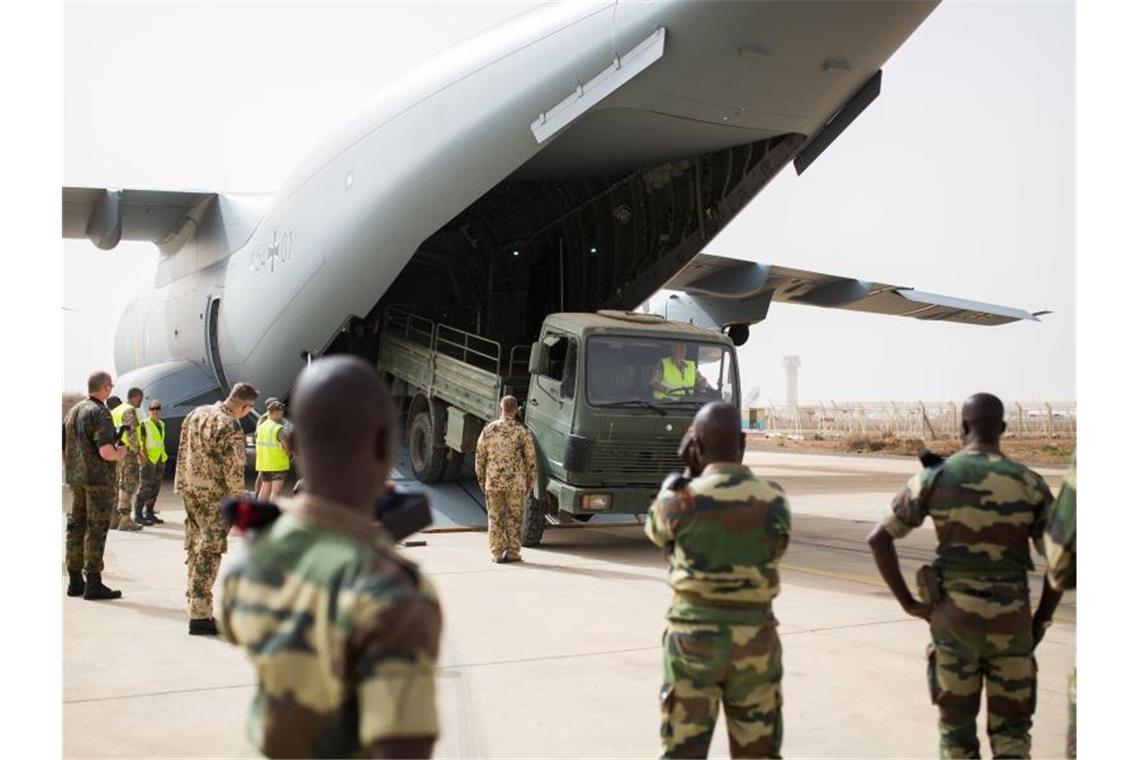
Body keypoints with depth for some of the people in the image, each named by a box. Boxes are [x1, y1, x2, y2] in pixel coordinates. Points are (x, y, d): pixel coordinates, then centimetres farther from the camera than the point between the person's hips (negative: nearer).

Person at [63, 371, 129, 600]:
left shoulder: (73, 411, 11)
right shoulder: (100, 413, -15)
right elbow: (106, 451, -25)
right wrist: (121, 454, -5)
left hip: (75, 478, 8)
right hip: (99, 478, -8)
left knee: (76, 526, 12)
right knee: (96, 529, -4)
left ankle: (75, 581, 18)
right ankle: (93, 584, -1)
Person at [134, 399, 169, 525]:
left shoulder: (161, 424, 12)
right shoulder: (144, 424, -8)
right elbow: (140, 441, -12)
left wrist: (163, 456, 15)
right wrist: (144, 455, -22)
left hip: (160, 459, 7)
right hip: (148, 459, -7)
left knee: (155, 487, 9)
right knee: (145, 487, -8)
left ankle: (149, 513, 15)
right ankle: (138, 515, -4)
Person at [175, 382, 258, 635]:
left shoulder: (196, 414, 8)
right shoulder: (231, 429, -19)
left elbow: (184, 451, 15)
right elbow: (234, 472, -18)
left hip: (189, 491, 8)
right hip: (213, 496, -8)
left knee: (195, 549, 17)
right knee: (209, 553, -3)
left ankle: (195, 604, 27)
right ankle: (200, 616, -1)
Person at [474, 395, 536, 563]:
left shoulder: (488, 429, 0)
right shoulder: (522, 431, -5)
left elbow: (480, 457, 4)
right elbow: (530, 459, -3)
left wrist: (481, 480, 14)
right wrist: (530, 481, 8)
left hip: (493, 482, 1)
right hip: (516, 482, -1)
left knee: (495, 518, 8)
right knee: (514, 518, 7)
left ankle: (497, 553, 10)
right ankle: (513, 552, 10)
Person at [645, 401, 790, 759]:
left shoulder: (681, 500, -12)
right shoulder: (774, 500, -4)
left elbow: (657, 533, 8)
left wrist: (672, 486, 14)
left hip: (694, 633, -2)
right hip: (756, 635, 2)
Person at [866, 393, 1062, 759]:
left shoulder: (934, 477, -5)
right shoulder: (1030, 483, -2)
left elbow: (878, 539, -6)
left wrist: (907, 602, 1)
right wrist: (1041, 620, 8)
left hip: (953, 618, -1)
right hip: (1010, 620, 1)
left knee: (957, 725, 13)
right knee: (1011, 728, 13)